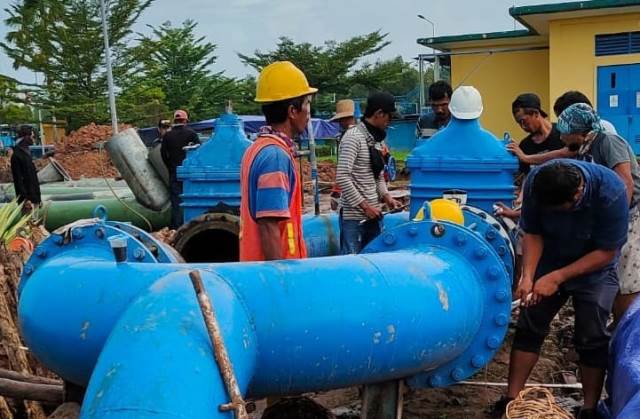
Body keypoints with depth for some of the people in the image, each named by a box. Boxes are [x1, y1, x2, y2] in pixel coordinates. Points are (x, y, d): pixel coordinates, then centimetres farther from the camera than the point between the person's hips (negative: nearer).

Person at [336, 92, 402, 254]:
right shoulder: (353, 137, -13)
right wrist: (364, 206, -18)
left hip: (372, 215, 9)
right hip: (354, 216, -9)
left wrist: (386, 197, 4)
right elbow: (342, 177, -21)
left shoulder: (376, 139, 14)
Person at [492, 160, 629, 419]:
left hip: (594, 268, -2)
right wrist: (528, 276, -27)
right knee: (528, 328, 0)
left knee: (591, 339, -4)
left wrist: (558, 277, -28)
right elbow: (533, 234, -14)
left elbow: (606, 252, -24)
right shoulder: (536, 182, -26)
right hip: (549, 262, 3)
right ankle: (512, 398, 10)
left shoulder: (610, 192, -33)